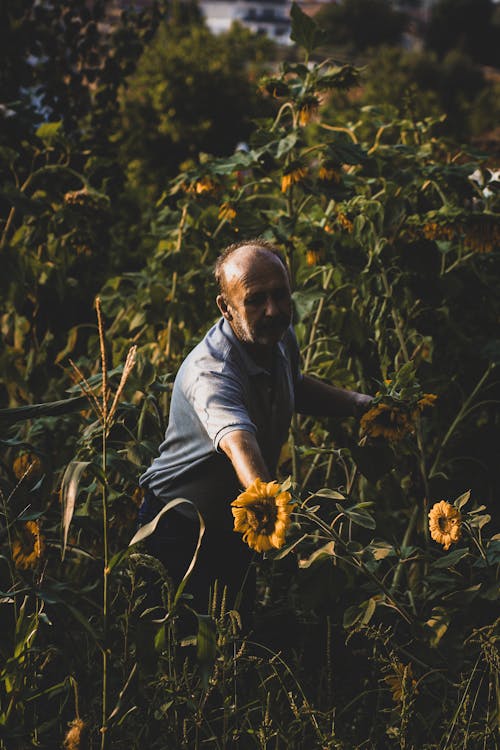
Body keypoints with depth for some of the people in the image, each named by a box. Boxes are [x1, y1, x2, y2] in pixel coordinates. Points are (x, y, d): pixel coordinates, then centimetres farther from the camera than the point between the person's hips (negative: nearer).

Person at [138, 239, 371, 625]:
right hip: (181, 531, -8)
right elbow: (239, 443, -55)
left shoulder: (281, 337, -8)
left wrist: (356, 402, 1)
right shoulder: (210, 373, -35)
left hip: (236, 527, 8)